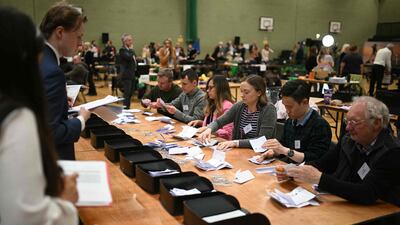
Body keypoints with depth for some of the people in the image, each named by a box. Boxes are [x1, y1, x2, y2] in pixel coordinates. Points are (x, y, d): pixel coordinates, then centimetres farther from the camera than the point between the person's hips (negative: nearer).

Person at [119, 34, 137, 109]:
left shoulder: (131, 50, 16)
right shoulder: (122, 50, -9)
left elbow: (134, 59, 25)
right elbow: (129, 57, -25)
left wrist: (135, 66, 6)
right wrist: (131, 49, -11)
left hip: (132, 74, 9)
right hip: (126, 74, -8)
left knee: (131, 91, 12)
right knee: (127, 92, -9)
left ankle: (127, 107, 21)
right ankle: (125, 107, -3)